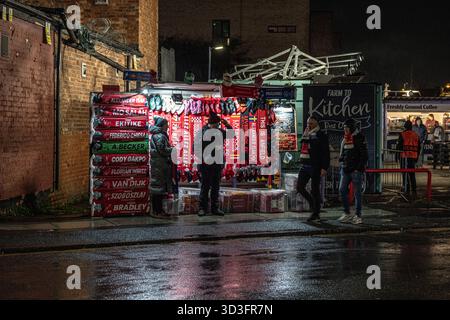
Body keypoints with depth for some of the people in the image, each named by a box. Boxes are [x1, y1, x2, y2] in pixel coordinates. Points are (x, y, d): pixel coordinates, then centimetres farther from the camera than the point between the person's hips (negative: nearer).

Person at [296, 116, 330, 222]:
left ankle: (316, 214, 6)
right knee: (300, 187, 2)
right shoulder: (306, 135, 15)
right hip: (304, 166, 7)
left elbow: (326, 153, -9)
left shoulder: (321, 136, -5)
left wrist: (324, 168, -15)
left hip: (315, 167, -7)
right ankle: (313, 204, 23)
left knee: (315, 190, -2)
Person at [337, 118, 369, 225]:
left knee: (357, 192, -2)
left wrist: (359, 168, -16)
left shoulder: (359, 138, -8)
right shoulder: (345, 139, 14)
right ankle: (347, 213, 14)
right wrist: (341, 163, 12)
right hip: (346, 169, 7)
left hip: (356, 170, -7)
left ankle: (358, 216, 5)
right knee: (342, 190, 2)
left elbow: (364, 155, -11)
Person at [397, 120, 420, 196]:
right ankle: (413, 189, 14)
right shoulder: (416, 135, 11)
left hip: (405, 156, -5)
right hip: (413, 156, 5)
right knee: (412, 173, 13)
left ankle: (406, 190, -5)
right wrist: (416, 157, 21)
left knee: (405, 173, -2)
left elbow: (399, 145, -7)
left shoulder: (403, 134, -6)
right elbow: (418, 148, 14)